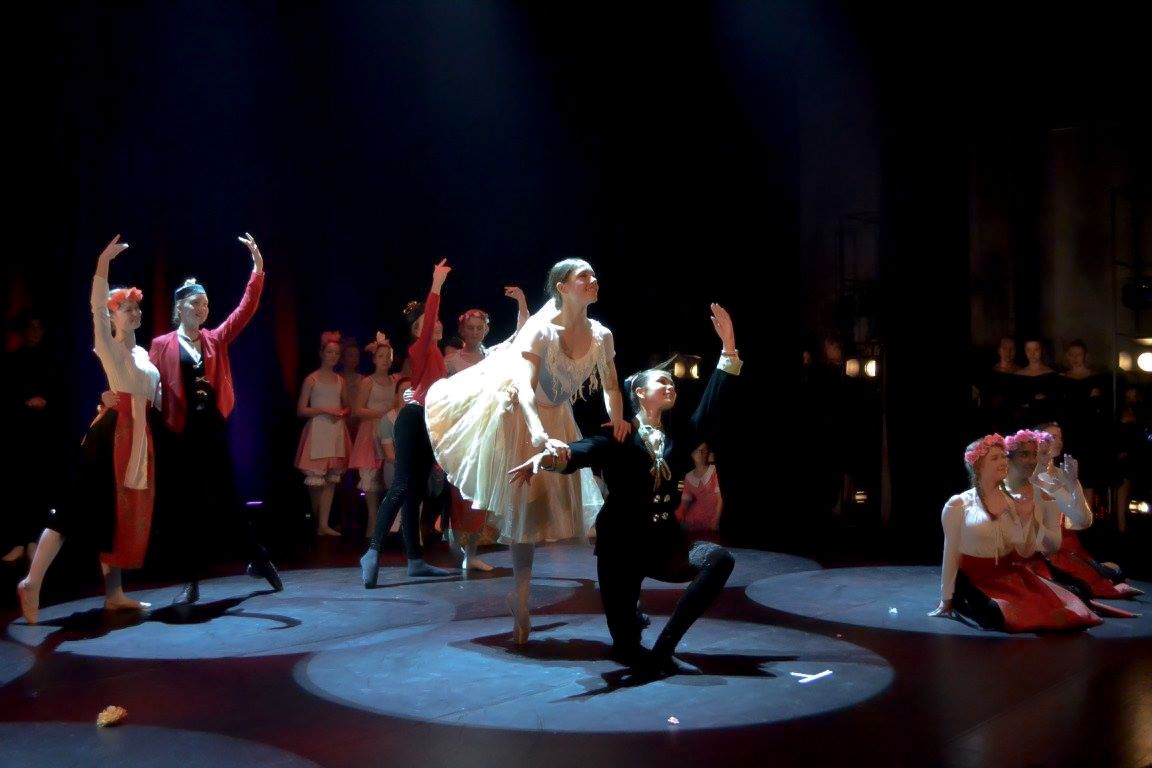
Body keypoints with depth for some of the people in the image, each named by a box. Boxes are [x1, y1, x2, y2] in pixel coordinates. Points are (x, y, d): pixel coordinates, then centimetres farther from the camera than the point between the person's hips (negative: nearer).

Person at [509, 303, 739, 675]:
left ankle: (664, 647, -12)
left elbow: (711, 404, -3)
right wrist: (552, 456, -51)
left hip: (665, 544, 5)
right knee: (625, 644, -8)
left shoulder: (678, 436, 7)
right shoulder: (620, 437, -8)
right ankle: (638, 649, 33)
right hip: (622, 545, -4)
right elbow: (586, 450, -27)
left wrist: (728, 347, -9)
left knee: (719, 558, -25)